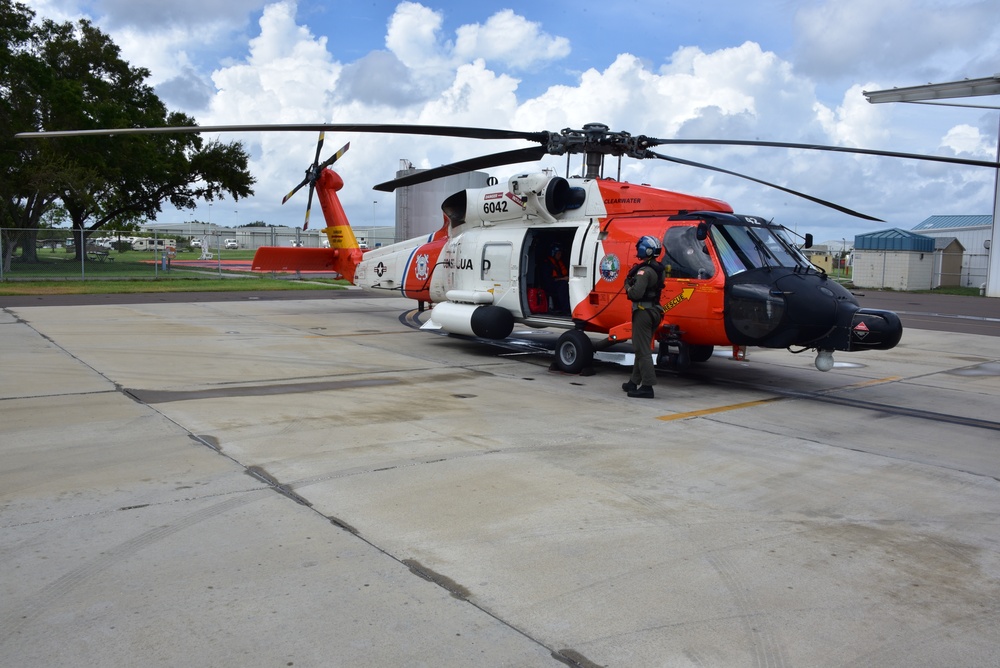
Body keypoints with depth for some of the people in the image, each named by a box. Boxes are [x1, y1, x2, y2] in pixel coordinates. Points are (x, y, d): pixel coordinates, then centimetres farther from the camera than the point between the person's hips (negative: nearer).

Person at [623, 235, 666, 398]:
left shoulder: (644, 271, -18)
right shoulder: (657, 269, 12)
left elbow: (636, 294, -26)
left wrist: (628, 286, -7)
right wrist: (632, 284, 6)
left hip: (643, 312, -10)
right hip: (654, 311, 10)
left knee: (642, 350, -7)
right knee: (642, 348, 17)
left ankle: (647, 386, -8)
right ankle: (634, 382, 28)